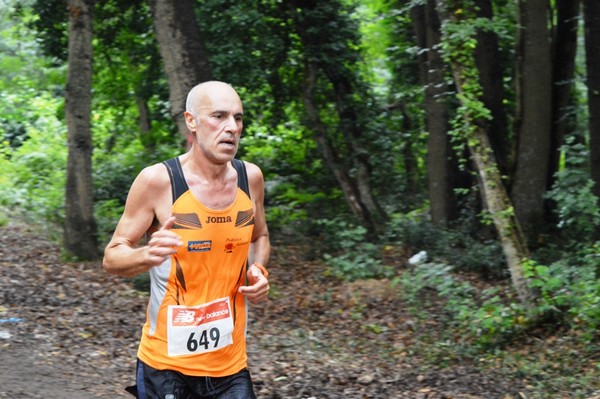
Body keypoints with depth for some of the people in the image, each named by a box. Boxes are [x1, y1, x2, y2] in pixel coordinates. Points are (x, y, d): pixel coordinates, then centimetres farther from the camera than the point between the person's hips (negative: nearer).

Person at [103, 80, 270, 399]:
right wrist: (147, 254, -27)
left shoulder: (250, 177, 0)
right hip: (167, 363, -3)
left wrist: (259, 271, -3)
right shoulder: (157, 180, -12)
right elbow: (112, 257, -6)